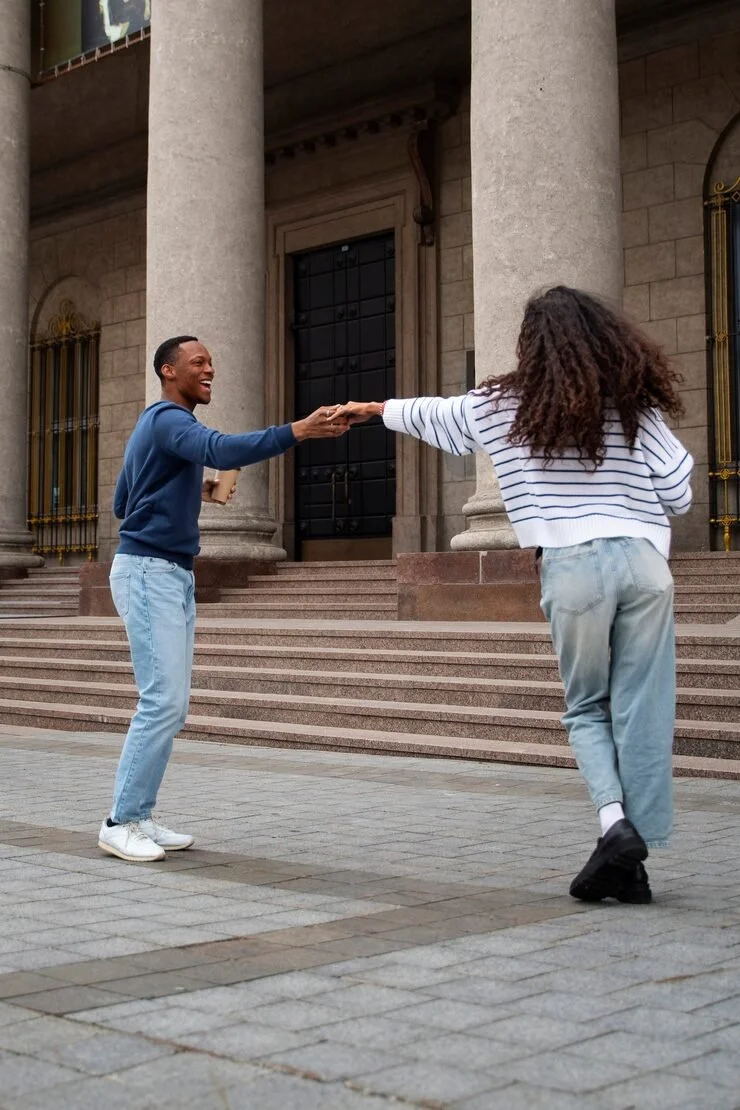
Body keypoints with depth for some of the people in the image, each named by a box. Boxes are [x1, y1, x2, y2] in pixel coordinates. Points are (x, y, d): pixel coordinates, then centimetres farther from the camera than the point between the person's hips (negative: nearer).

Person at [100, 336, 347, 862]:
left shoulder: (160, 425, 21)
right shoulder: (167, 418, -11)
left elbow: (121, 504, 26)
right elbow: (223, 450, -33)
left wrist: (193, 493, 18)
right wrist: (298, 430, -42)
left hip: (173, 576, 10)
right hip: (149, 572, -10)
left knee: (171, 705, 7)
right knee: (163, 701, -13)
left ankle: (140, 815, 11)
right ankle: (121, 822, -6)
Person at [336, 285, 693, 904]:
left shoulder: (501, 406, 8)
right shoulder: (634, 403, 9)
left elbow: (431, 414, 26)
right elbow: (679, 495, 8)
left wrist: (375, 409, 45)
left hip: (574, 564, -1)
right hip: (645, 560, 1)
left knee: (586, 709, 14)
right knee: (642, 713, 5)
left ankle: (615, 821, -10)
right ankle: (633, 863, 6)